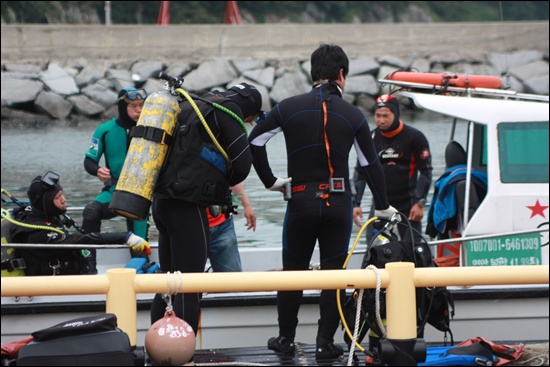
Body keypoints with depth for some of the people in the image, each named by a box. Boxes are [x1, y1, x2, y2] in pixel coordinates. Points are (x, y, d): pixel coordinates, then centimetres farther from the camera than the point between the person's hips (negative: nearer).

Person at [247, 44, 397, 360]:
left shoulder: (289, 108, -2)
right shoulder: (353, 115, -1)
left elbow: (254, 141, 0)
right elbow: (371, 164, 5)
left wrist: (270, 181, 11)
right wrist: (383, 206, 16)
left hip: (300, 203, 1)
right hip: (338, 203, 0)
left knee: (293, 271, 13)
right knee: (333, 274, 6)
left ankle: (286, 339, 19)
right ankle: (326, 343, 5)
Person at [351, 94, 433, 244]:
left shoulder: (415, 137, -5)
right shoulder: (371, 138, 4)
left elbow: (425, 171, -2)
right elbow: (360, 172, 9)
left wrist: (419, 203, -10)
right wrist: (356, 203, 1)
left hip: (407, 205, -2)